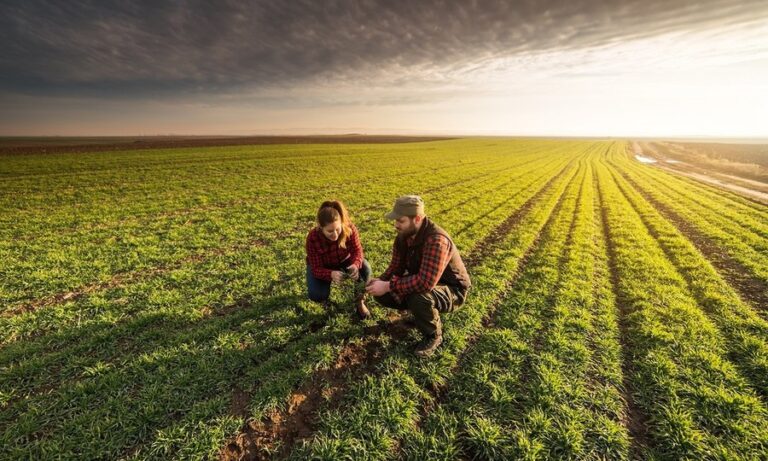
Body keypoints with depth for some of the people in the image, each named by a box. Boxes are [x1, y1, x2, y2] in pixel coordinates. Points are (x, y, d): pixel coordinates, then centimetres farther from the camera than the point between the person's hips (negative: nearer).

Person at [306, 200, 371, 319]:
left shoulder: (349, 228, -31)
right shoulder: (313, 237, -33)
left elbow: (357, 251, -23)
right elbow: (316, 268, -29)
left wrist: (355, 265, -47)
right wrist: (331, 274, -52)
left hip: (344, 262, 1)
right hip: (322, 267, -1)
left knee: (365, 268, -29)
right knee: (316, 295, -26)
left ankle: (359, 302, -4)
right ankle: (325, 293, 14)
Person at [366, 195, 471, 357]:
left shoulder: (436, 240, -36)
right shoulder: (403, 236, -9)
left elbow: (425, 282, -44)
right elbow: (396, 267, -3)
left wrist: (389, 286, -37)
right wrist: (380, 281, -23)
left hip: (452, 290, -7)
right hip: (420, 281, 8)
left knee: (418, 298, -39)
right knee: (382, 294, -6)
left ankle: (433, 335, -7)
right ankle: (419, 311, 16)